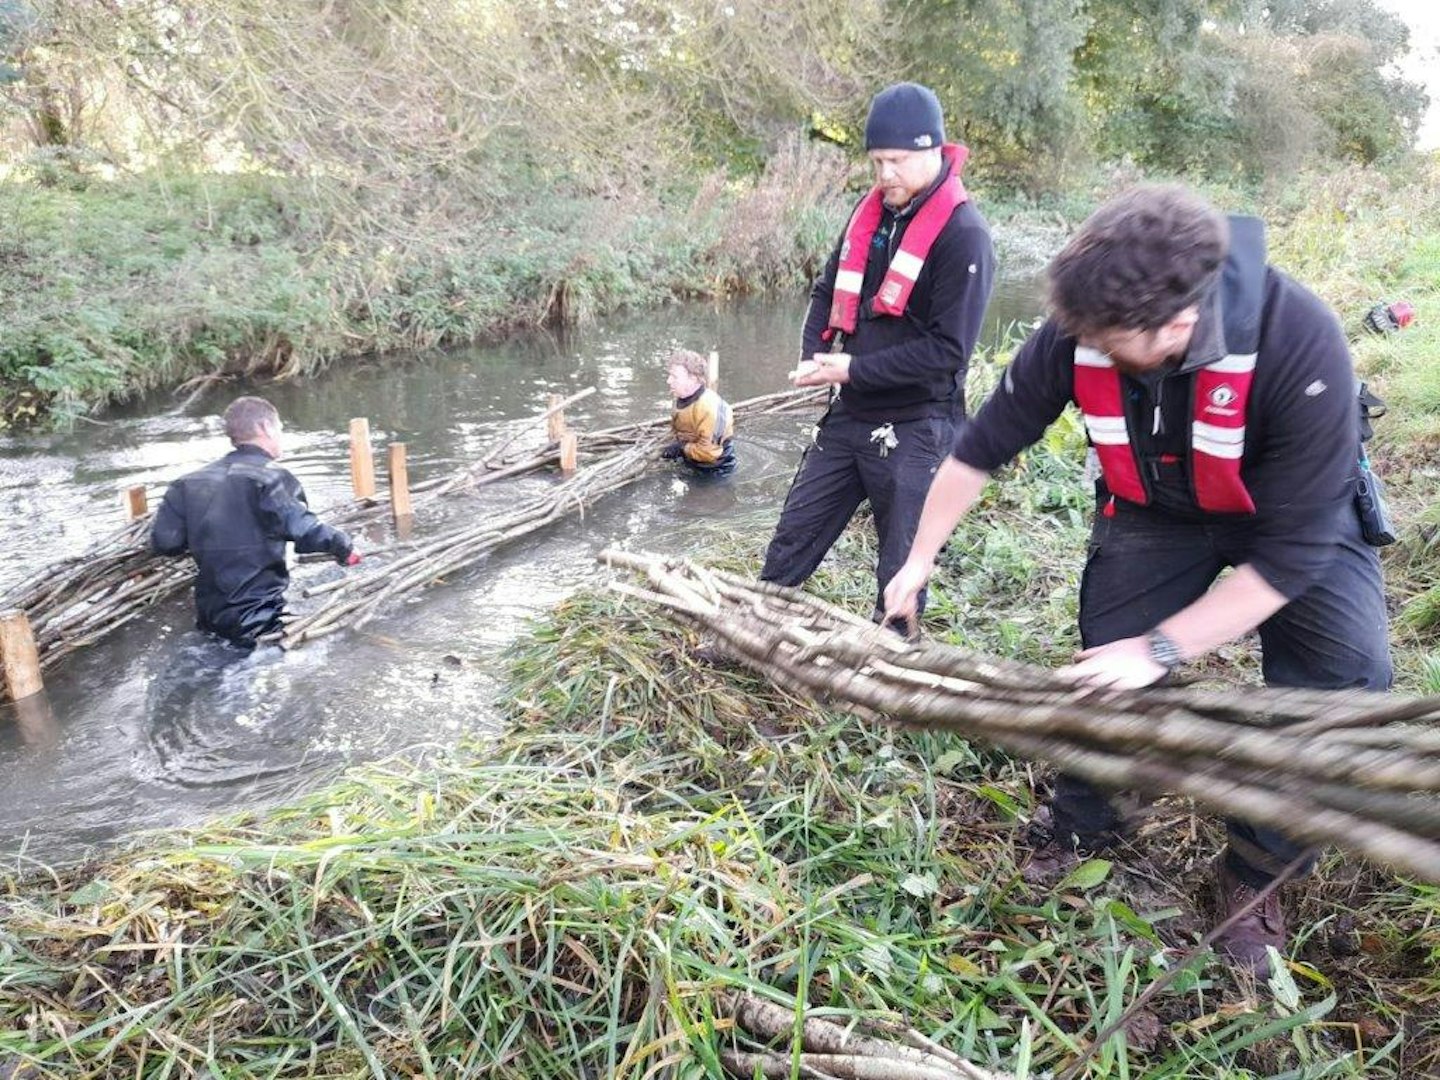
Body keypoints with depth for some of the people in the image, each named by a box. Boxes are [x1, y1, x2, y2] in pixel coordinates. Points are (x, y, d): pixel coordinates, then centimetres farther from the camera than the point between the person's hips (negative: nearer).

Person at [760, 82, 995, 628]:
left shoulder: (963, 235, -16)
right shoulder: (871, 210, 6)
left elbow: (947, 349, -20)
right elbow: (829, 290, 15)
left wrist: (853, 369, -19)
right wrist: (814, 356, -3)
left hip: (915, 428, -7)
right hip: (849, 416, 7)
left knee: (902, 569, 8)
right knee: (793, 537, 15)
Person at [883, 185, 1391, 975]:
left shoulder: (1298, 342, -39)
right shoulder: (1075, 334, -29)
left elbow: (1291, 549, -33)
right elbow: (981, 448, -13)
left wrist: (1160, 649, -34)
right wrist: (918, 564, -6)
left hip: (1295, 513, -2)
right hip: (1154, 514, 3)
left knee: (1345, 678, -19)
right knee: (1104, 667, -2)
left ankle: (1254, 874, 4)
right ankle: (1082, 830, 27)